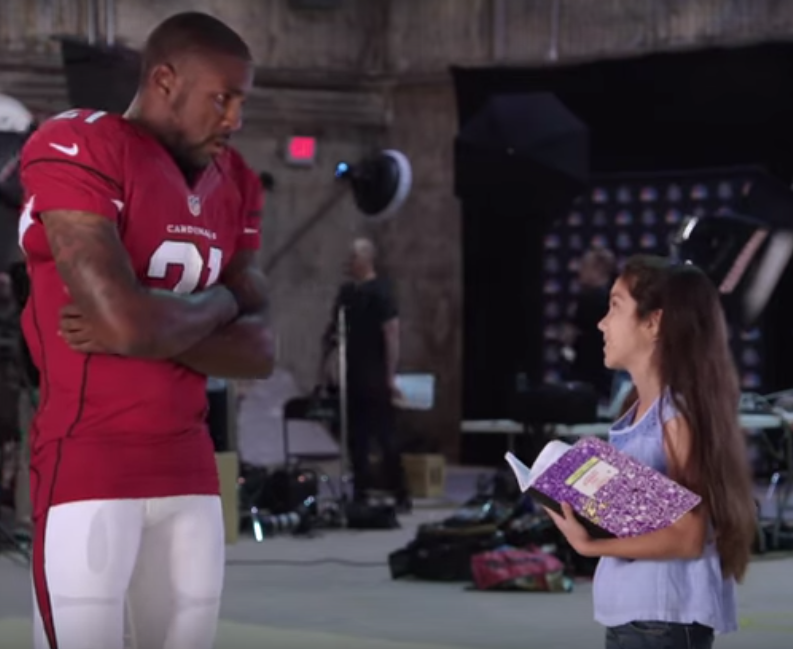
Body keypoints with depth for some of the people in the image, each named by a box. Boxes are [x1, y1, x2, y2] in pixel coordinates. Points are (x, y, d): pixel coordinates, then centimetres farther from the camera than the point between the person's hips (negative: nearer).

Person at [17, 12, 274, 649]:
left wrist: (153, 331, -13)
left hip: (189, 467, 7)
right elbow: (128, 320, -22)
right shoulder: (78, 152, -12)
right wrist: (216, 302, -2)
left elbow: (259, 351, 4)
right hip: (88, 463, -7)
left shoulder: (233, 184, 11)